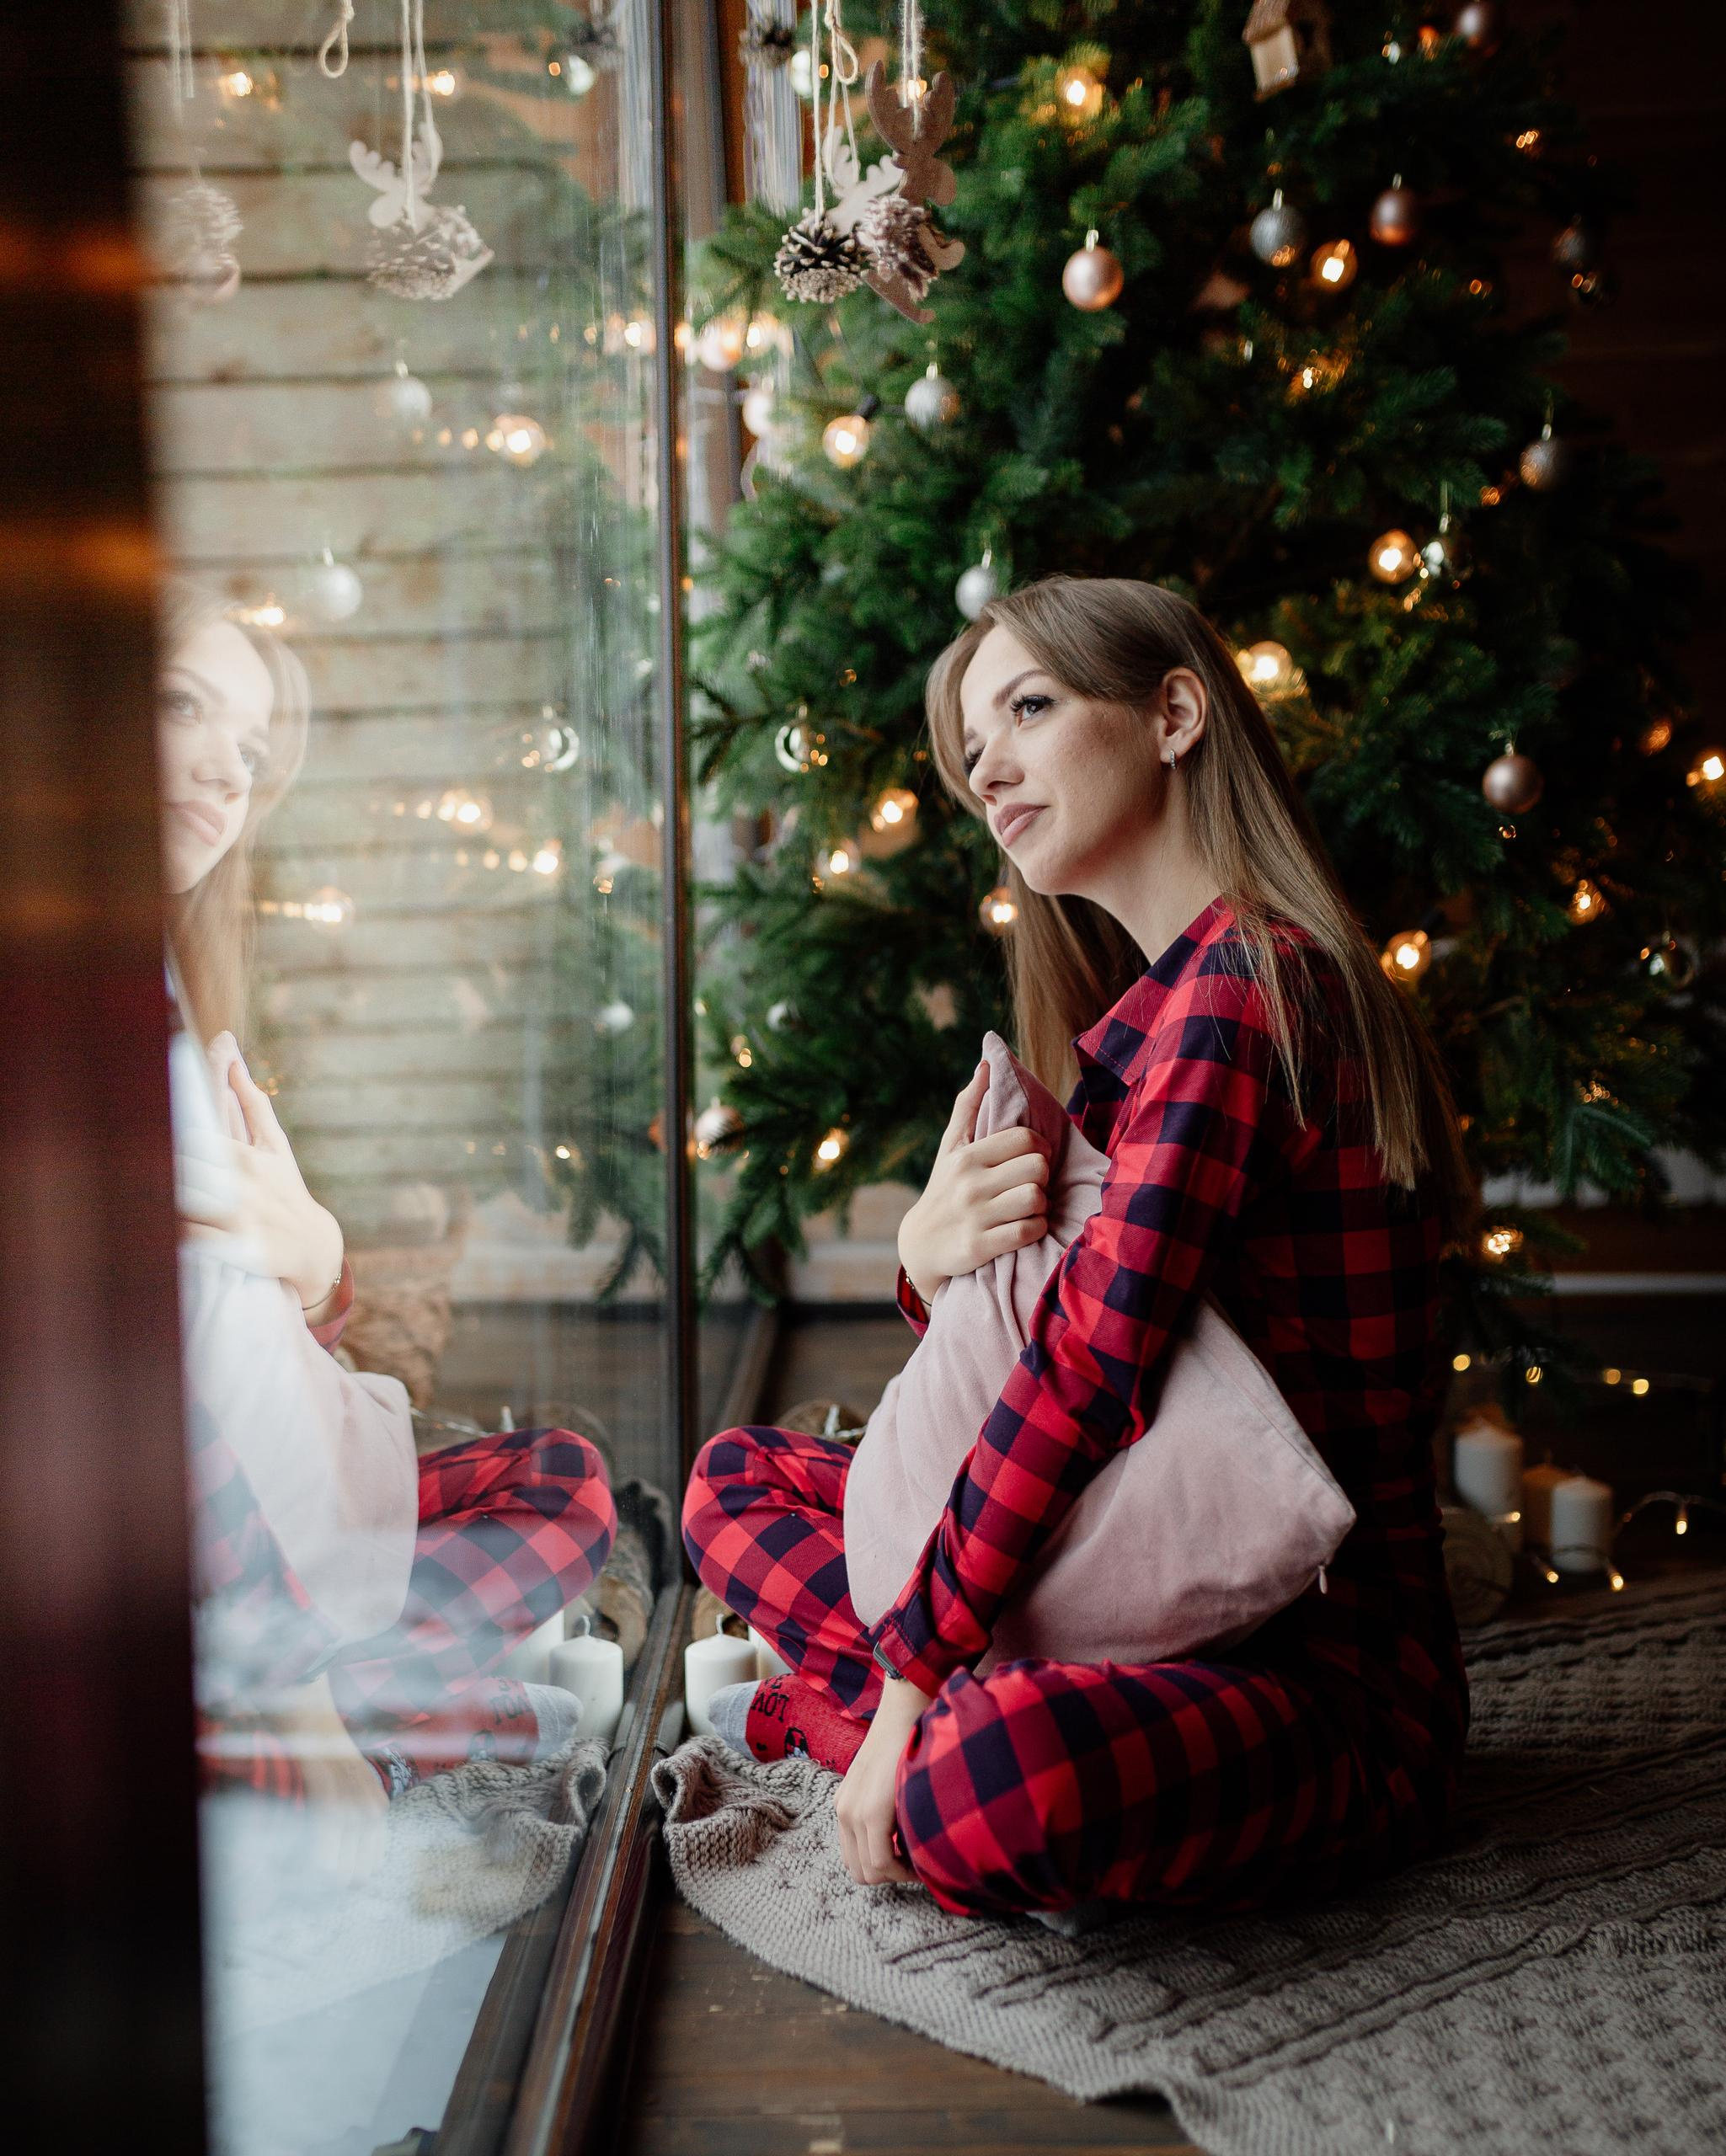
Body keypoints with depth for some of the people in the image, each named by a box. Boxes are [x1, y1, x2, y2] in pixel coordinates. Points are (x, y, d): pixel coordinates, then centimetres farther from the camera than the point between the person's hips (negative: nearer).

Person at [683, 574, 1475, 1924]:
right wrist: (931, 1258, -13)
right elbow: (1021, 1346, 10)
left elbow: (1094, 1361, -23)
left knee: (991, 1785, -40)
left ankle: (823, 1701, -9)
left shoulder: (1241, 983, -17)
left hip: (1334, 1668, -10)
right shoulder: (1155, 1005, 13)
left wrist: (909, 1676, -17)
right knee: (740, 1476, 13)